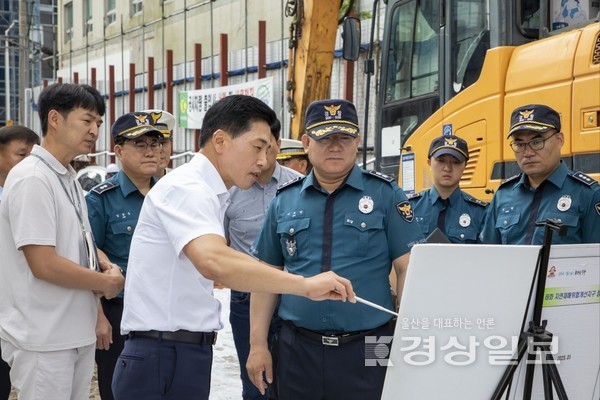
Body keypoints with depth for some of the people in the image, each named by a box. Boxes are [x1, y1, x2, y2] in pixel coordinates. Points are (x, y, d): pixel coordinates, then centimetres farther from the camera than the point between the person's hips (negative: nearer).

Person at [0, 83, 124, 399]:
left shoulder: (69, 179, 13)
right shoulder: (32, 179, -16)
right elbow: (44, 264, -21)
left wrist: (95, 317, 10)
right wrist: (107, 282, -10)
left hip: (78, 334, 9)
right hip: (43, 341, -9)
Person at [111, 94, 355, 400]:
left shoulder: (208, 194, 16)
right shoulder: (186, 188, -15)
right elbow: (214, 262, -34)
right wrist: (305, 285, -33)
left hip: (188, 354, 9)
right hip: (164, 357, -9)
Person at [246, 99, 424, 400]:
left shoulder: (385, 194, -1)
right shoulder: (284, 201, 7)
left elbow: (408, 270, -3)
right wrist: (258, 345, 6)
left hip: (368, 350, -2)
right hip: (297, 350, 3)